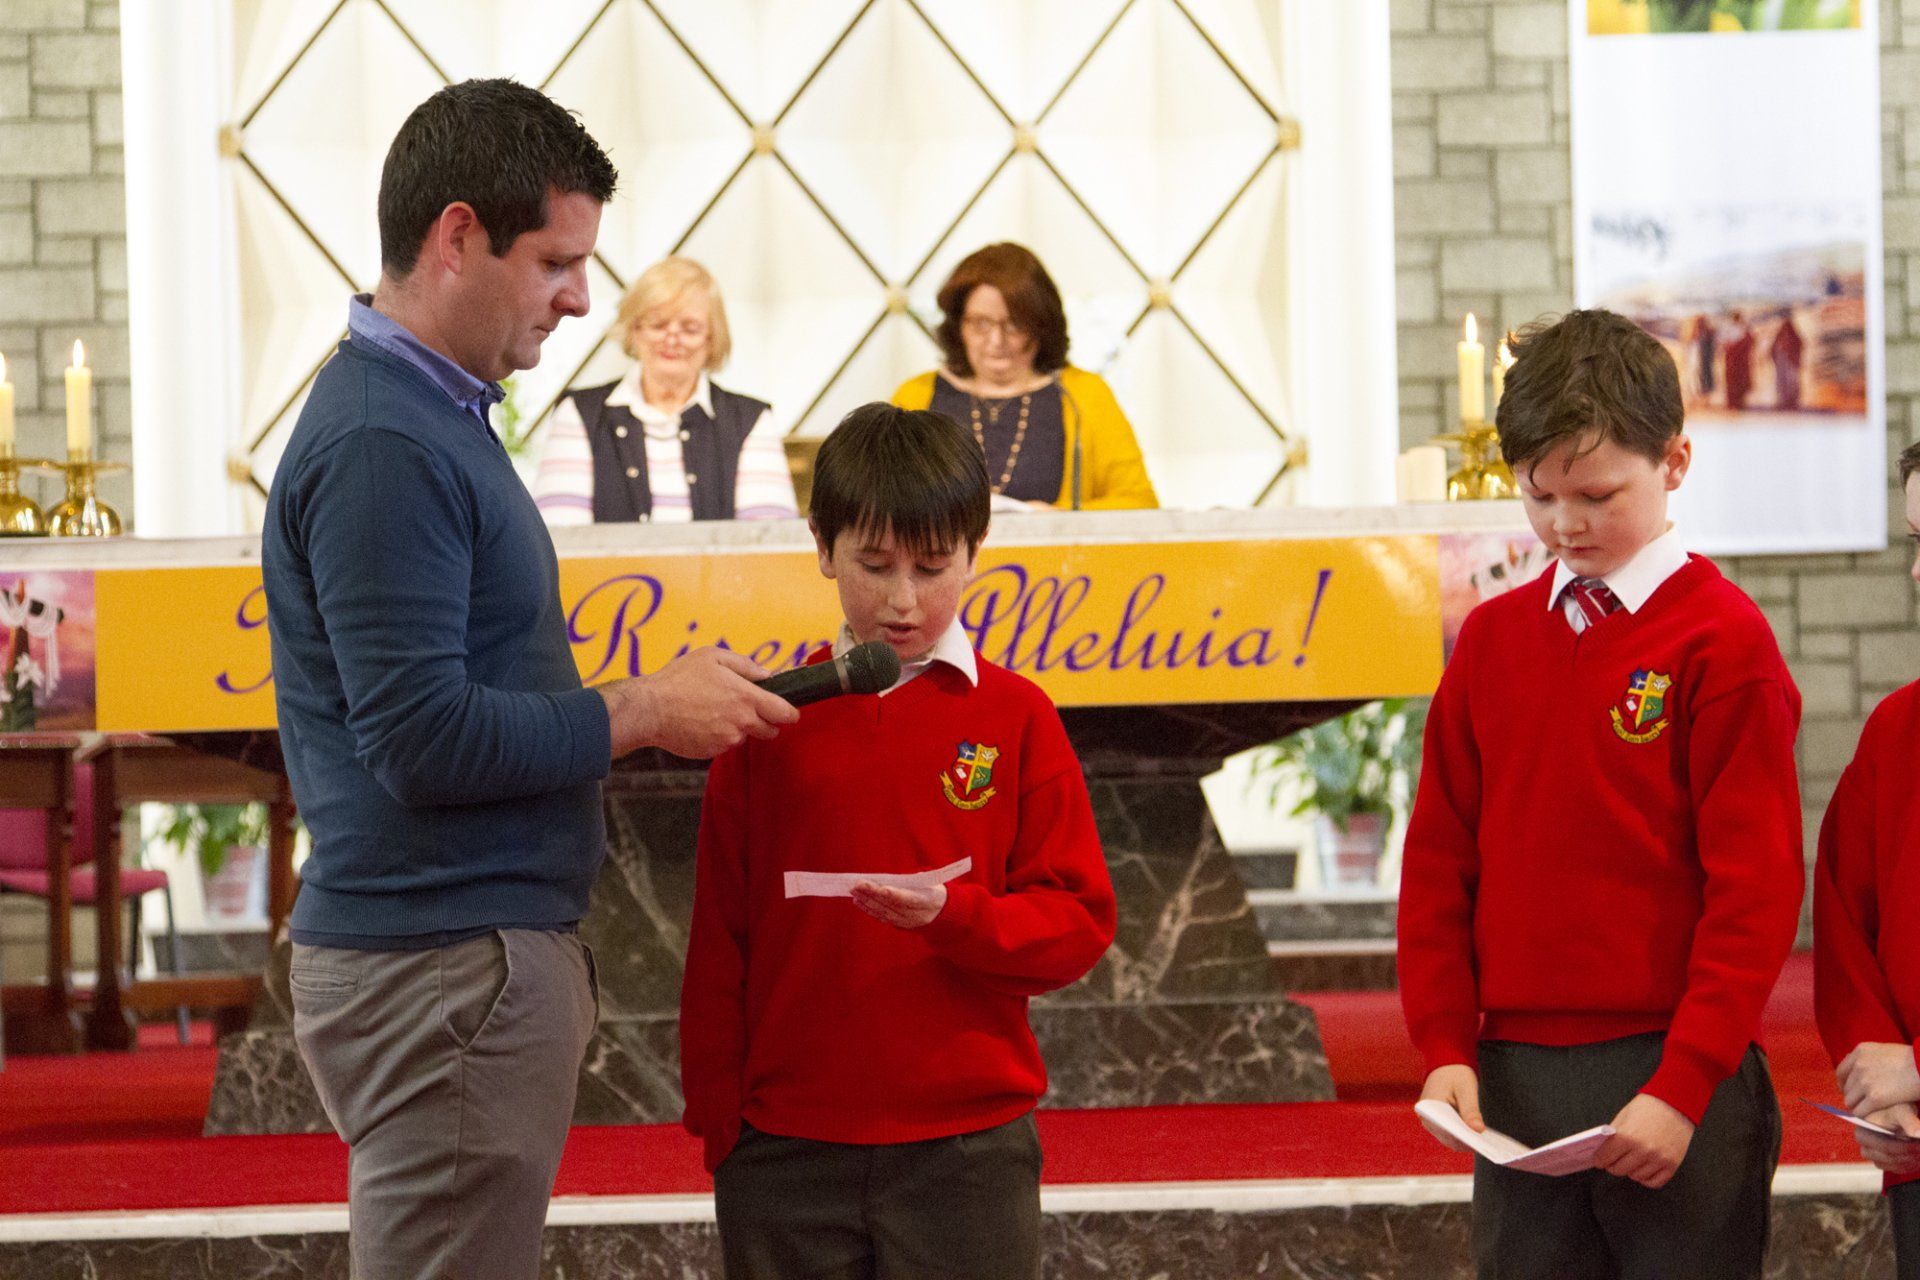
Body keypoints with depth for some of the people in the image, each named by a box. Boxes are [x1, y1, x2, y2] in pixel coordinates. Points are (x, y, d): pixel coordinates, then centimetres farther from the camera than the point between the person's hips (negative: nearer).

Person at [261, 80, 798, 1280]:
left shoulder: (429, 415, 15)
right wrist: (641, 713, -12)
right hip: (442, 967, -10)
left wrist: (644, 707, 9)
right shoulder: (381, 444, -17)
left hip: (485, 953, 10)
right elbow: (421, 740, -23)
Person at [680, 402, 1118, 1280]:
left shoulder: (1012, 715, 3)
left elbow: (1080, 918, 0)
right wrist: (716, 1114, 5)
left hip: (967, 1144, -1)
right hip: (789, 1150, 1)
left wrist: (955, 914, -18)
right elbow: (719, 933, 8)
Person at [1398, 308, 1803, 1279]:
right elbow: (1438, 860, 13)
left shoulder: (1723, 638, -5)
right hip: (1514, 1083, 4)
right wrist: (1445, 1050, 2)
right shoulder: (1493, 637, 11)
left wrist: (1680, 1090, -15)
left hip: (1671, 1079, -4)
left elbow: (1756, 889, -9)